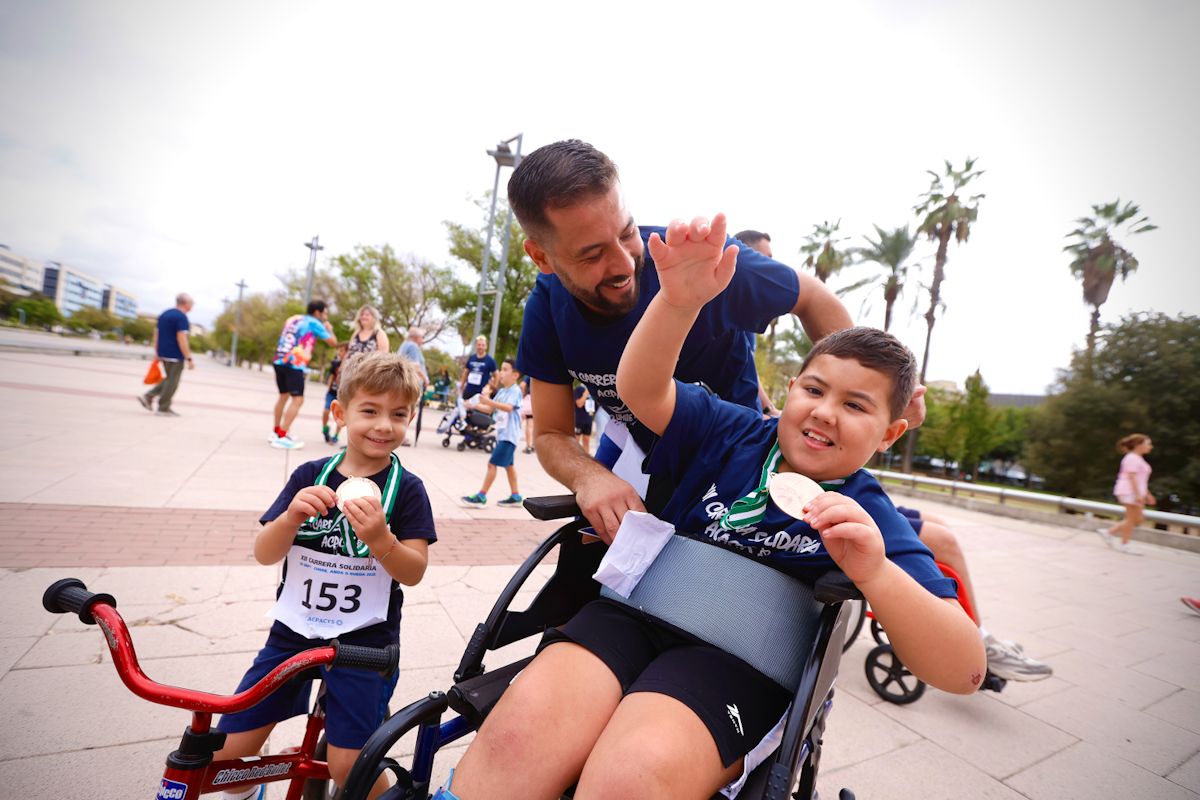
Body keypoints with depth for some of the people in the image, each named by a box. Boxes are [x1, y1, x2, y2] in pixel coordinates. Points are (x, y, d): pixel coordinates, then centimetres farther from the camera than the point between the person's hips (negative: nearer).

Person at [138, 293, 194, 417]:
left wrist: (157, 353, 20)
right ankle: (163, 408, 7)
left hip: (163, 353, 9)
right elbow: (181, 339, -20)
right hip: (175, 355, -9)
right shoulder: (182, 317, -14)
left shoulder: (164, 314, 13)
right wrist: (189, 359, -19)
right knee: (172, 382, 1)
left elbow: (156, 334, 16)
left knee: (169, 380, 21)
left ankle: (148, 397, 12)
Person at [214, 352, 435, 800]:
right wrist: (293, 515, -23)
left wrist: (380, 539, -30)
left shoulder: (406, 488, -8)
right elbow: (264, 555, -3)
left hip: (364, 641, -3)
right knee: (228, 751, 7)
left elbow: (414, 573, -11)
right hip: (294, 631, 3)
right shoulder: (310, 476, -1)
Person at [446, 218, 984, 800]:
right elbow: (639, 388, -9)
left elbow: (964, 672, -7)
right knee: (521, 727, -28)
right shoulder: (735, 433, 6)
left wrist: (874, 574, -28)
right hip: (636, 612, 2)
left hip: (735, 660, -1)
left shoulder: (869, 523, 1)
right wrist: (680, 301, -29)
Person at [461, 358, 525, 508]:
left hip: (509, 435, -10)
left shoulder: (515, 391, -14)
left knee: (492, 463, -9)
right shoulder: (501, 391, 11)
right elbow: (490, 408, 16)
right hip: (501, 433, 10)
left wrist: (489, 401, -38)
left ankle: (481, 496, -3)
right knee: (508, 464, 16)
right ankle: (515, 496, 26)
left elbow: (508, 407, -30)